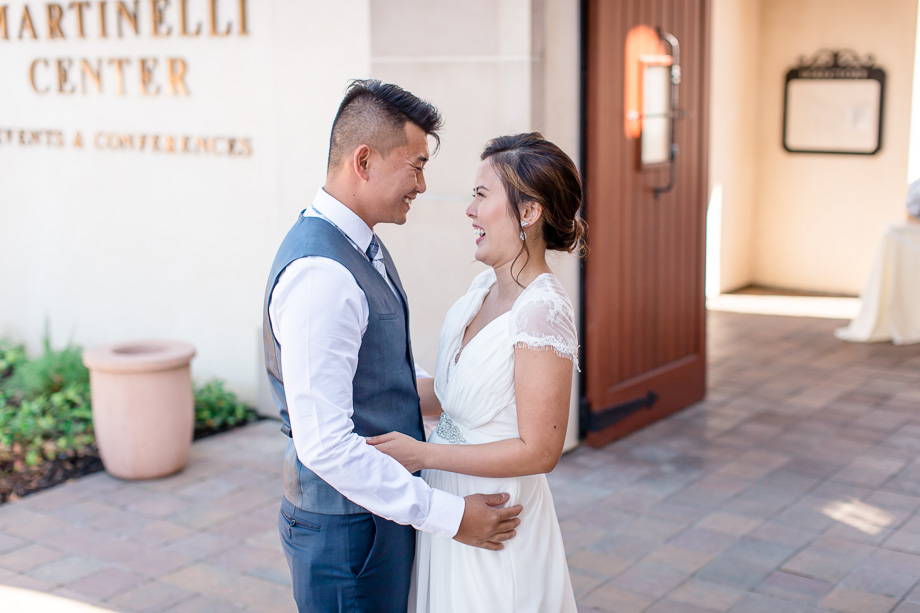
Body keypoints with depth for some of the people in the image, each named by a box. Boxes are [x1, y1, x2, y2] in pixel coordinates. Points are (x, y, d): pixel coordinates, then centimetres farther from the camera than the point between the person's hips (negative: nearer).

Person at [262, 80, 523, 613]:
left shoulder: (364, 246, 6)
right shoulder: (320, 273, -26)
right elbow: (324, 443, -28)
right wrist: (446, 514, -22)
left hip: (381, 506, 9)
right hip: (345, 528, -9)